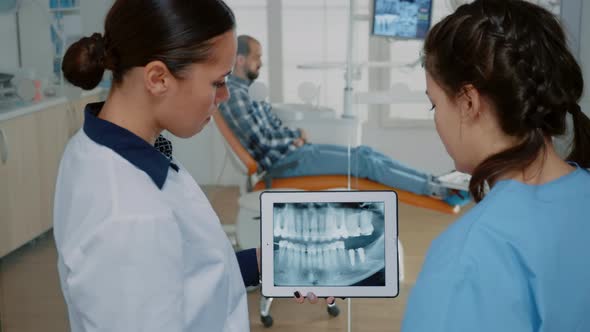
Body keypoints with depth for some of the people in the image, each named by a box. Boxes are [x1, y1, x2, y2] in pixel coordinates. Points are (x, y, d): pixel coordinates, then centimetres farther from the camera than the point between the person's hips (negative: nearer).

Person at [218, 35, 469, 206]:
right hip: (282, 160, -10)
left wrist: (296, 135, 0)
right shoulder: (234, 94, -17)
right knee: (364, 162, -15)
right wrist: (294, 140, -3)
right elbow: (260, 140, -21)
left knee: (363, 151, 0)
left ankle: (432, 182, -2)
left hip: (289, 150, 10)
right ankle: (438, 191, -12)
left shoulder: (242, 90, 15)